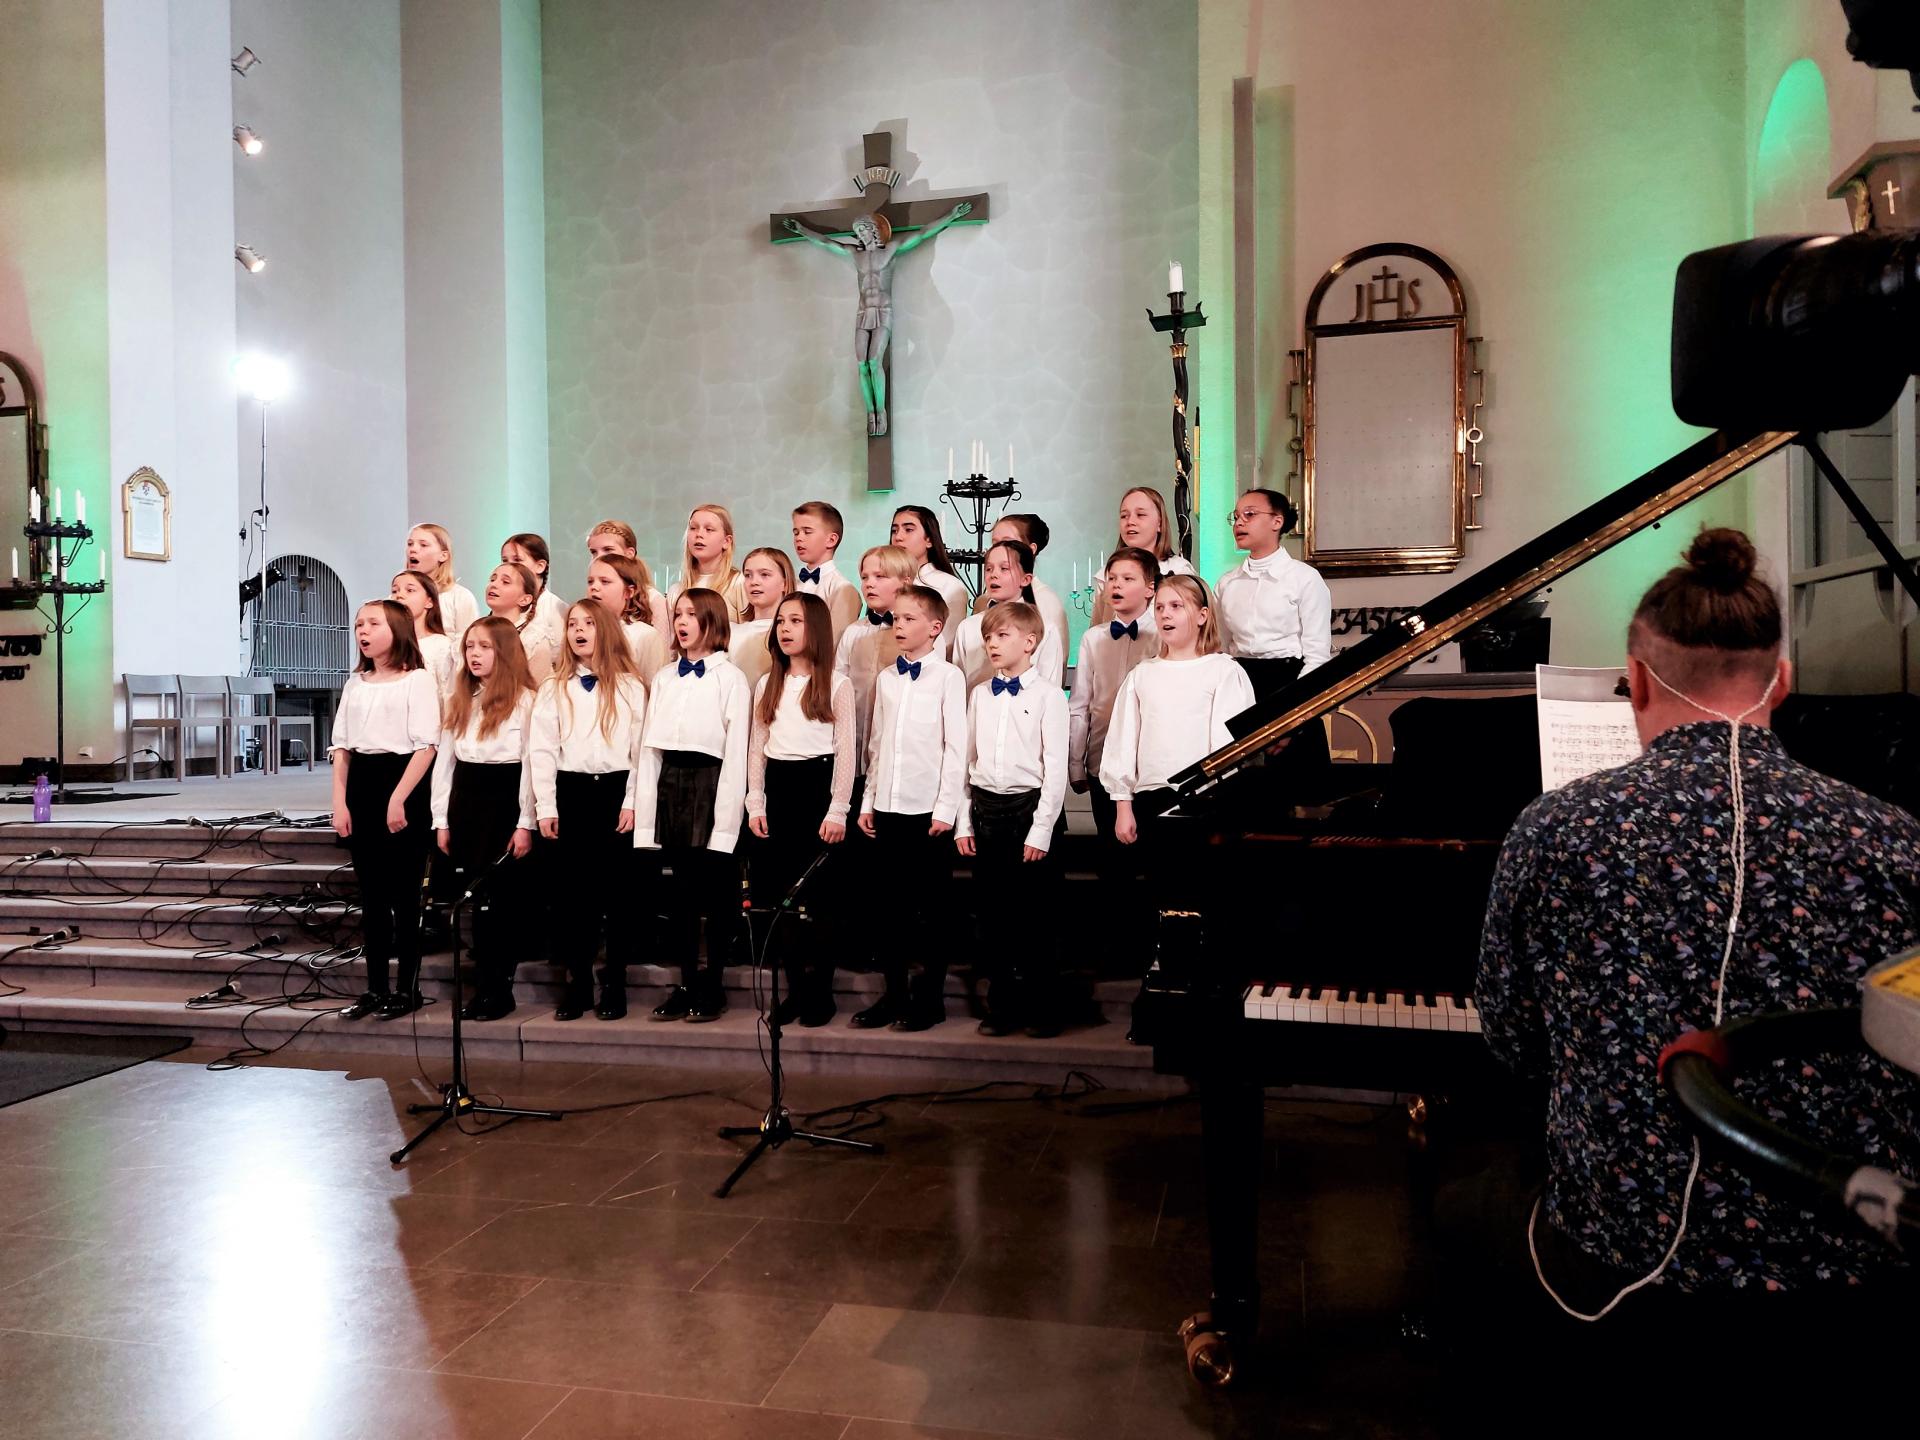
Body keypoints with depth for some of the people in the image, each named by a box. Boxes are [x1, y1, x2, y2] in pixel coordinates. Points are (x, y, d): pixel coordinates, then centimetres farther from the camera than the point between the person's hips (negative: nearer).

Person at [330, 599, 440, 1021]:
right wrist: (340, 801, 4)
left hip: (402, 784, -6)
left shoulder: (417, 679, -5)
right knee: (371, 893, 10)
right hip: (361, 787, 6)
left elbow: (426, 746, -12)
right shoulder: (355, 683, 15)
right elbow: (342, 746, 14)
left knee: (403, 893, 0)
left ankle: (408, 988, 8)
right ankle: (375, 987, 17)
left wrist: (398, 799, -18)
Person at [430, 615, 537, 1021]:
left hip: (504, 799, -6)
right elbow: (444, 760, 14)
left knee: (501, 896, -1)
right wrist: (442, 820, 9)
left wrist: (525, 823, -11)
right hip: (466, 800, 6)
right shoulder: (457, 700, 14)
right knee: (477, 897, 9)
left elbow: (532, 762, -8)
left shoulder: (524, 700, -5)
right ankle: (485, 985, 16)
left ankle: (498, 988, 8)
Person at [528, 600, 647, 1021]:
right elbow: (542, 749, 4)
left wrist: (632, 803, -7)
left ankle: (615, 984, 11)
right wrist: (546, 807, -4)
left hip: (616, 791, -1)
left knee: (617, 889, 2)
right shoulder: (554, 687, 10)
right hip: (571, 793, 2)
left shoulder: (630, 686, 5)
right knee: (575, 891, 4)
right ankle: (577, 982, 12)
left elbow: (641, 749, 1)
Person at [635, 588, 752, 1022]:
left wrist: (727, 819, -13)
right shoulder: (664, 677, 12)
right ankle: (686, 983, 19)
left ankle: (713, 985, 15)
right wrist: (645, 813, 3)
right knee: (676, 891, 8)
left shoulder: (730, 678, -4)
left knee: (716, 892, 3)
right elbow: (650, 747, 10)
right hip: (670, 784, 5)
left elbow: (736, 753, -8)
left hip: (711, 783, -5)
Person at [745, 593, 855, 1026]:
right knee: (777, 891, 5)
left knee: (817, 891, 0)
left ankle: (820, 990, 11)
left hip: (818, 785, -4)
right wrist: (755, 803, 3)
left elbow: (845, 751, -5)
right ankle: (796, 986, 16)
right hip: (777, 787, 5)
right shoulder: (767, 684, 12)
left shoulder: (836, 685, -1)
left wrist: (838, 810, -10)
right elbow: (756, 747, 11)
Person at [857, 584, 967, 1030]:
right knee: (892, 904, 10)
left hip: (928, 809, -5)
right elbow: (876, 743, 14)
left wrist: (946, 808, -11)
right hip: (887, 807, 5)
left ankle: (931, 996, 14)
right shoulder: (886, 678, 11)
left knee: (932, 907, 4)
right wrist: (868, 801, 10)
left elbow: (956, 747, -7)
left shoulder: (948, 677, -4)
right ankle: (894, 992, 19)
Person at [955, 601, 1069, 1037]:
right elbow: (966, 759, 11)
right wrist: (964, 822, 6)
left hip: (1030, 808, -5)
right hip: (985, 809, 5)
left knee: (1034, 915, 2)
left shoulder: (1048, 696, -4)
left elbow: (1056, 768, -8)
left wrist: (1041, 830, -12)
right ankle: (1003, 1005, 21)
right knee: (991, 914, 9)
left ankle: (1042, 1008, 16)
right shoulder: (979, 694, 10)